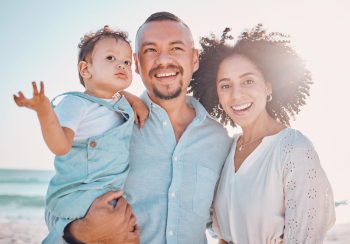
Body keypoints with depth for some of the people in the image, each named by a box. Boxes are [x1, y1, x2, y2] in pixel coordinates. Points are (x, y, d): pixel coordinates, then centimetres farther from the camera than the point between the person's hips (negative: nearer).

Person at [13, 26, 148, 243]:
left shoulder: (120, 102, 10)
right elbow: (61, 146, -23)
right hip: (80, 191, -7)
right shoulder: (75, 103, -13)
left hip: (114, 191, 7)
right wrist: (44, 112, -36)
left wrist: (137, 102, 15)